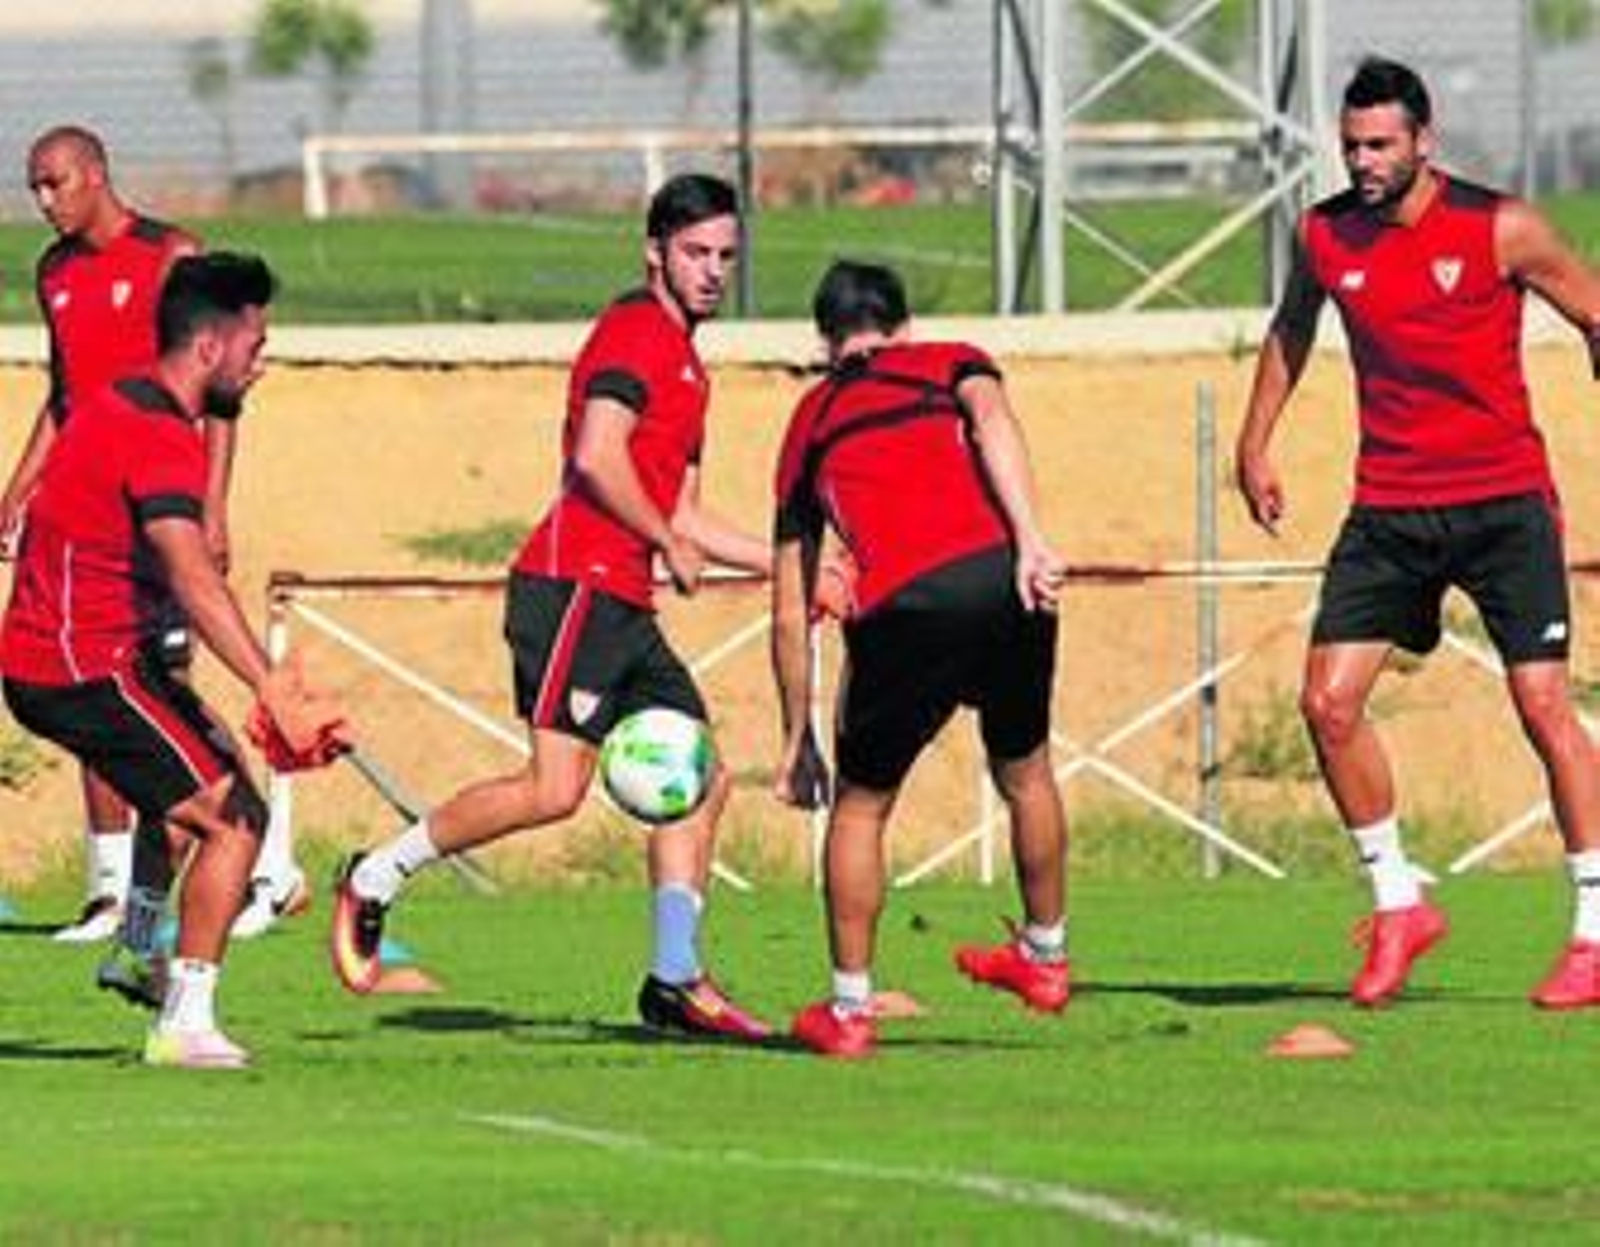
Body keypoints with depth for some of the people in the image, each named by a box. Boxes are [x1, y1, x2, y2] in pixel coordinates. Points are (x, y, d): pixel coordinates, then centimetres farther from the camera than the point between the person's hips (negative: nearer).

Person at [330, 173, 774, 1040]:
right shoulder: (635, 332, -6)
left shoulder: (683, 360, 24)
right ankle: (377, 879, -6)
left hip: (621, 608, 10)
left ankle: (676, 980, 7)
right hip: (574, 586, -10)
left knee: (700, 778, 6)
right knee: (555, 787, -18)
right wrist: (668, 542, -12)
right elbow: (597, 457, -20)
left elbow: (683, 515, 30)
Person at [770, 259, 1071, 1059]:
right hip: (1000, 580, 1)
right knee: (1024, 774, 27)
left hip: (901, 615, -1)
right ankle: (1045, 957, 42)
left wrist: (798, 739, 36)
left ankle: (850, 1009, 23)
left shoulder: (811, 423, 27)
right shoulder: (948, 363, 24)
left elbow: (790, 612, 28)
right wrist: (1030, 541, -16)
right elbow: (990, 416, -4)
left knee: (860, 806, 20)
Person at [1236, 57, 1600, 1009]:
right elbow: (1291, 331, 22)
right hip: (1388, 508, 4)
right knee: (1329, 702, -6)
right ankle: (1399, 906, 10)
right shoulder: (1325, 237, 2)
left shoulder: (1499, 229, -9)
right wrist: (1255, 442, 22)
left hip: (1504, 499, -4)